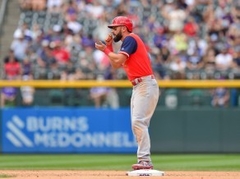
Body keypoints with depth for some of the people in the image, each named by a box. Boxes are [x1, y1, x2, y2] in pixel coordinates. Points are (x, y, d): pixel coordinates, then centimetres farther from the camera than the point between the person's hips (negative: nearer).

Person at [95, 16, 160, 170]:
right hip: (138, 87, 11)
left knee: (139, 121, -18)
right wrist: (109, 47, 16)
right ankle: (144, 162, 8)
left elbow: (118, 60, -17)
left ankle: (145, 160, -23)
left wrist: (105, 49, -1)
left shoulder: (130, 39, -7)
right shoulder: (128, 42, 23)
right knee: (137, 124, 8)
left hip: (146, 85, -11)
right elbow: (116, 65, 24)